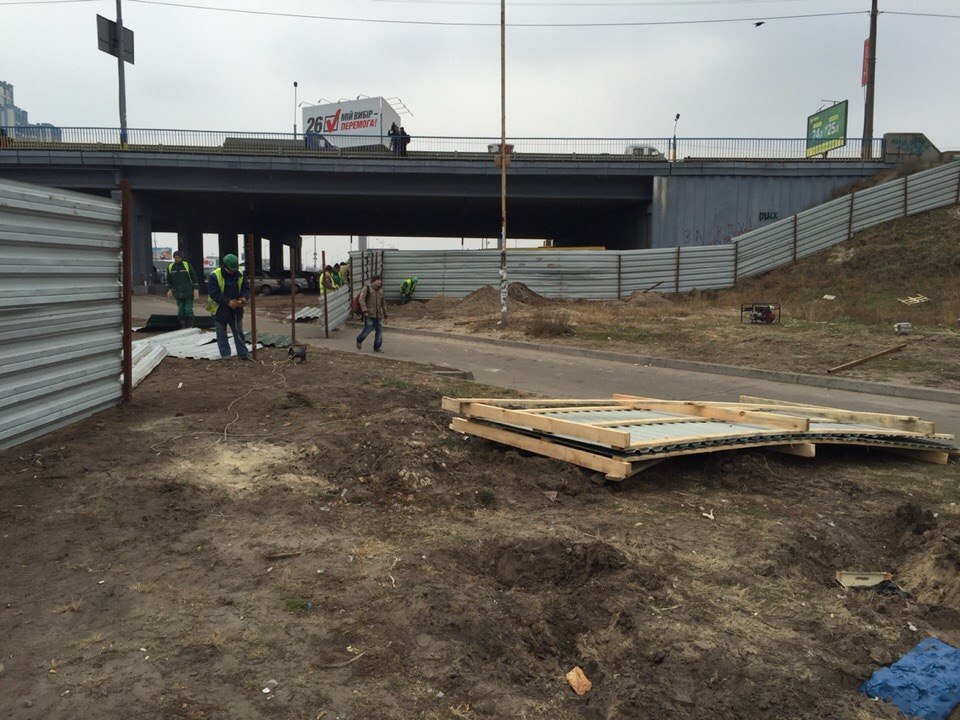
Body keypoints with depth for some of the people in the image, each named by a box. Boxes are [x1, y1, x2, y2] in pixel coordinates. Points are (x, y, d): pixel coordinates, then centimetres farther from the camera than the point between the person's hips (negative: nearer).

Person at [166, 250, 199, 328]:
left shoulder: (187, 265, -2)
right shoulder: (170, 267, 8)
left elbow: (194, 278, -1)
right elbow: (168, 279, 18)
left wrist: (196, 289, -8)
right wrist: (169, 289, 8)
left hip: (188, 293, -3)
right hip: (178, 294, 3)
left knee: (189, 310, -3)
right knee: (180, 310, 4)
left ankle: (190, 326, 2)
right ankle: (183, 326, 8)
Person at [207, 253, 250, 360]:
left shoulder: (239, 275, -4)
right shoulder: (214, 276, -18)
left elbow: (246, 289, 3)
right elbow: (214, 294, -21)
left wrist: (244, 298, -20)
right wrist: (228, 302, -27)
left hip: (236, 309, 4)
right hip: (220, 310, -3)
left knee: (239, 332, 10)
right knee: (222, 335, 6)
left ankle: (243, 354, 16)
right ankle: (225, 355, 14)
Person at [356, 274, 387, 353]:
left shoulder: (380, 290, 16)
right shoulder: (367, 288, -4)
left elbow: (382, 303, 24)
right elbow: (361, 299, -13)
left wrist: (385, 314, 23)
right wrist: (364, 310, -23)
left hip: (378, 314, 6)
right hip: (369, 314, -6)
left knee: (379, 330, 2)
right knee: (368, 329, -10)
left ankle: (377, 347, 12)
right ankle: (359, 341, 17)